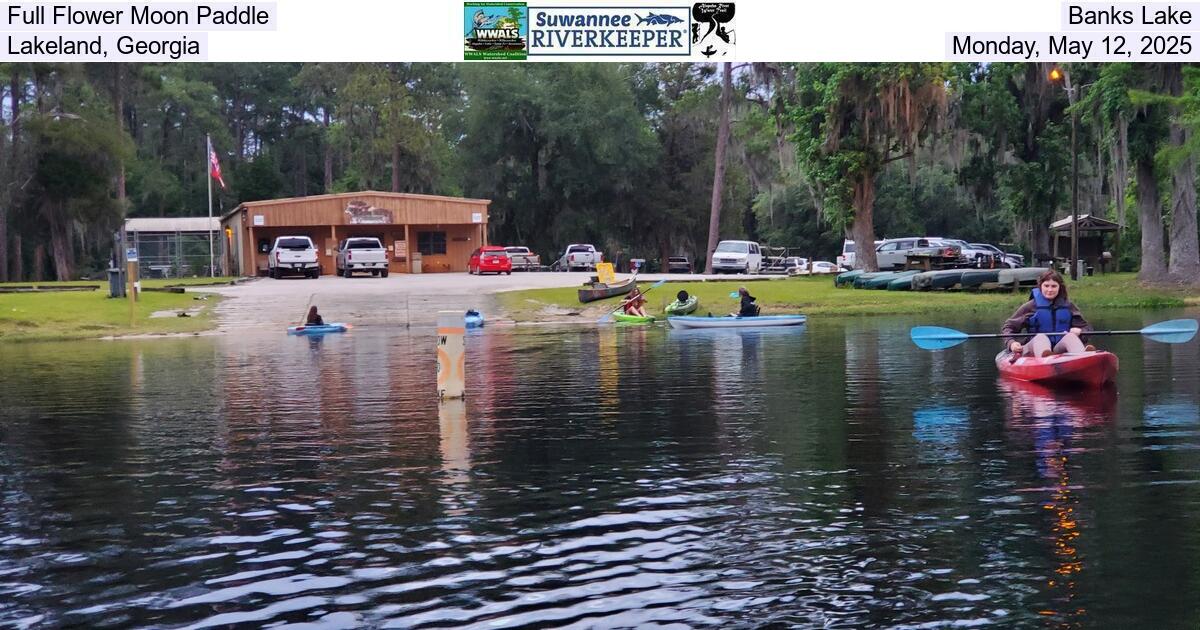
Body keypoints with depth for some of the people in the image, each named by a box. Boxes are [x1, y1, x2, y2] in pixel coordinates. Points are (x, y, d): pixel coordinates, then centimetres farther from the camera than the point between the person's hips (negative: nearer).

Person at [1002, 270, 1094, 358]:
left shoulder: (1068, 306, 13)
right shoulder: (1030, 307, 6)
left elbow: (1086, 327, 14)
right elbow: (1008, 327, 6)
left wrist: (1079, 331, -10)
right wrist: (1011, 343, -14)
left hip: (1060, 348, 2)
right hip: (1035, 347, -2)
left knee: (1070, 336, -27)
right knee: (1041, 337, -33)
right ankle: (1044, 356, -72)